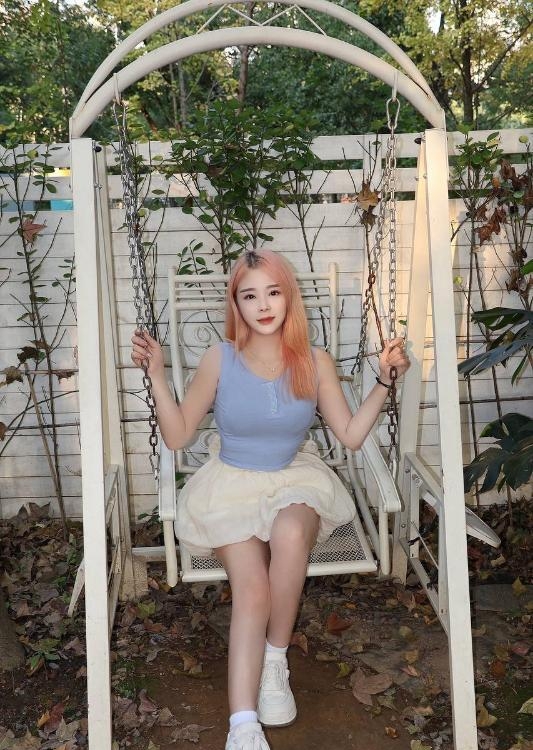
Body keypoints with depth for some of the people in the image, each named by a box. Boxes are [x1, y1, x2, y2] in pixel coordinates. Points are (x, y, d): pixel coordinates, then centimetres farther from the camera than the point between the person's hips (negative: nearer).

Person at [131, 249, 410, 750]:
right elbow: (177, 436, -1)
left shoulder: (315, 362, -2)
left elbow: (351, 436, 3)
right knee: (251, 588, -27)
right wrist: (156, 374, -12)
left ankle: (276, 657, -13)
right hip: (231, 484, 0)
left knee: (290, 532, -36)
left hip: (296, 479, 1)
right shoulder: (219, 359, -6)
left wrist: (385, 380, -6)